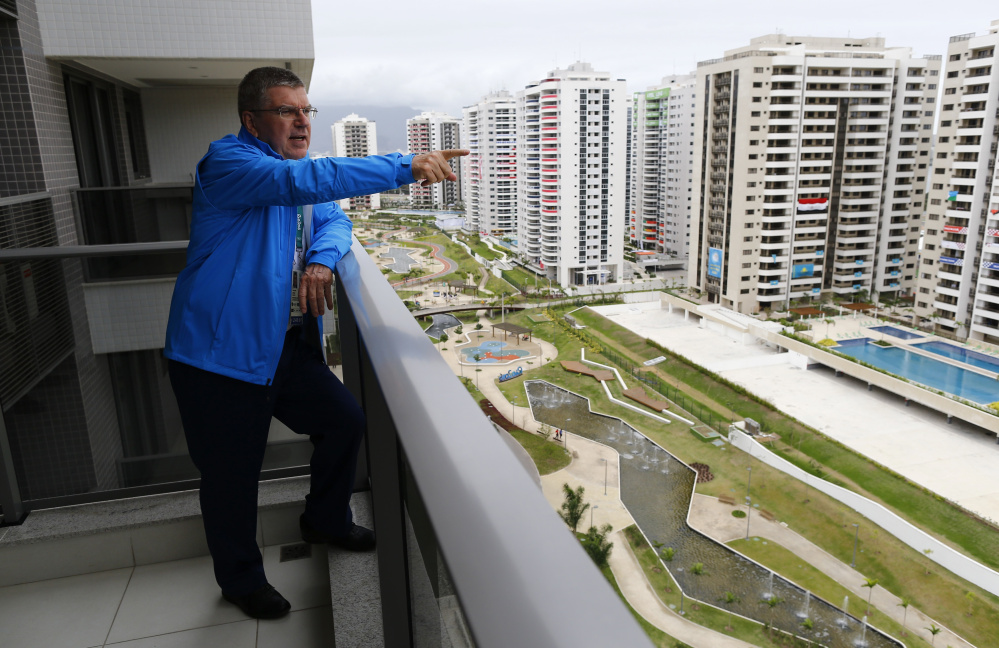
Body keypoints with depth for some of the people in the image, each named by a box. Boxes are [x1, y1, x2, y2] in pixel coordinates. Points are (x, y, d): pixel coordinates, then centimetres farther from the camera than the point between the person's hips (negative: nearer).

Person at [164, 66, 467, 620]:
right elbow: (307, 179, -33)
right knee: (232, 475, 4)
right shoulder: (228, 161, -16)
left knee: (344, 421, 13)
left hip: (288, 346, 8)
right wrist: (407, 168, -37)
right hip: (221, 352, -8)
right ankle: (240, 580, 30)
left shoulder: (294, 165, 14)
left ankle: (325, 521, 38)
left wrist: (322, 260, -13)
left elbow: (334, 220, 12)